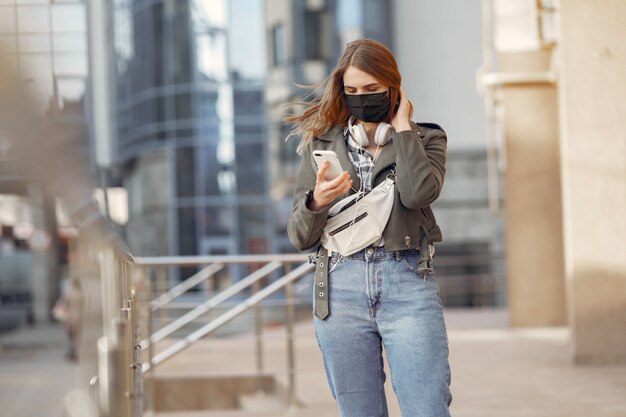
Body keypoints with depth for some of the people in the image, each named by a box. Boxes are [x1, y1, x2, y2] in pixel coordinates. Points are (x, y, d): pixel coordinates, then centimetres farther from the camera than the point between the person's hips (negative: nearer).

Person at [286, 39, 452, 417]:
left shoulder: (424, 138, 11)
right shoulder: (321, 143, 13)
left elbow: (419, 192, -12)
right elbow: (300, 236, 10)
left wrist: (402, 125, -1)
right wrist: (317, 203, -12)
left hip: (408, 285, -2)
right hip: (341, 289, 2)